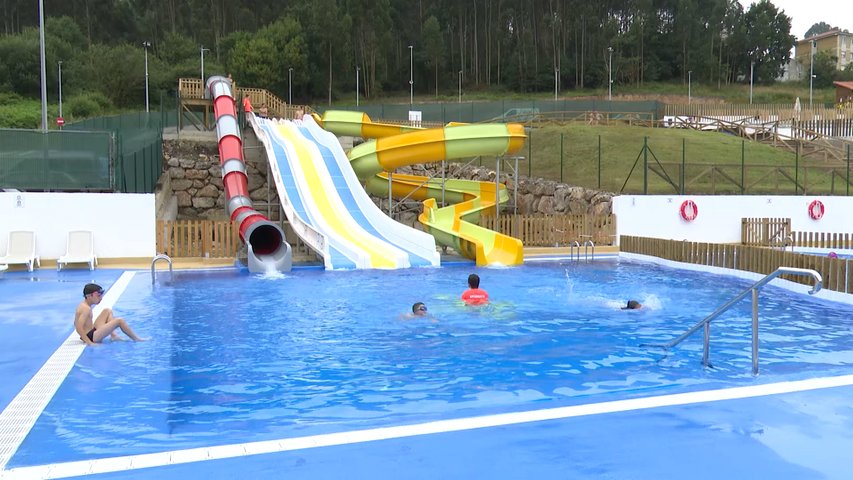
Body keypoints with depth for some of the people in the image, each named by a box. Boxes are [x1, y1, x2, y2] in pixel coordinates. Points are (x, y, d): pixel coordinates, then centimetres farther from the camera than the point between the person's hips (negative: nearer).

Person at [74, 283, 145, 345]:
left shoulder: (83, 305, 9)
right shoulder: (86, 308, -21)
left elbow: (76, 323, 19)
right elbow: (79, 328, -28)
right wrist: (89, 342, -28)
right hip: (91, 337, -11)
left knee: (107, 311, 21)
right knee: (120, 321, -14)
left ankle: (113, 335, 10)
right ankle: (136, 339, 0)